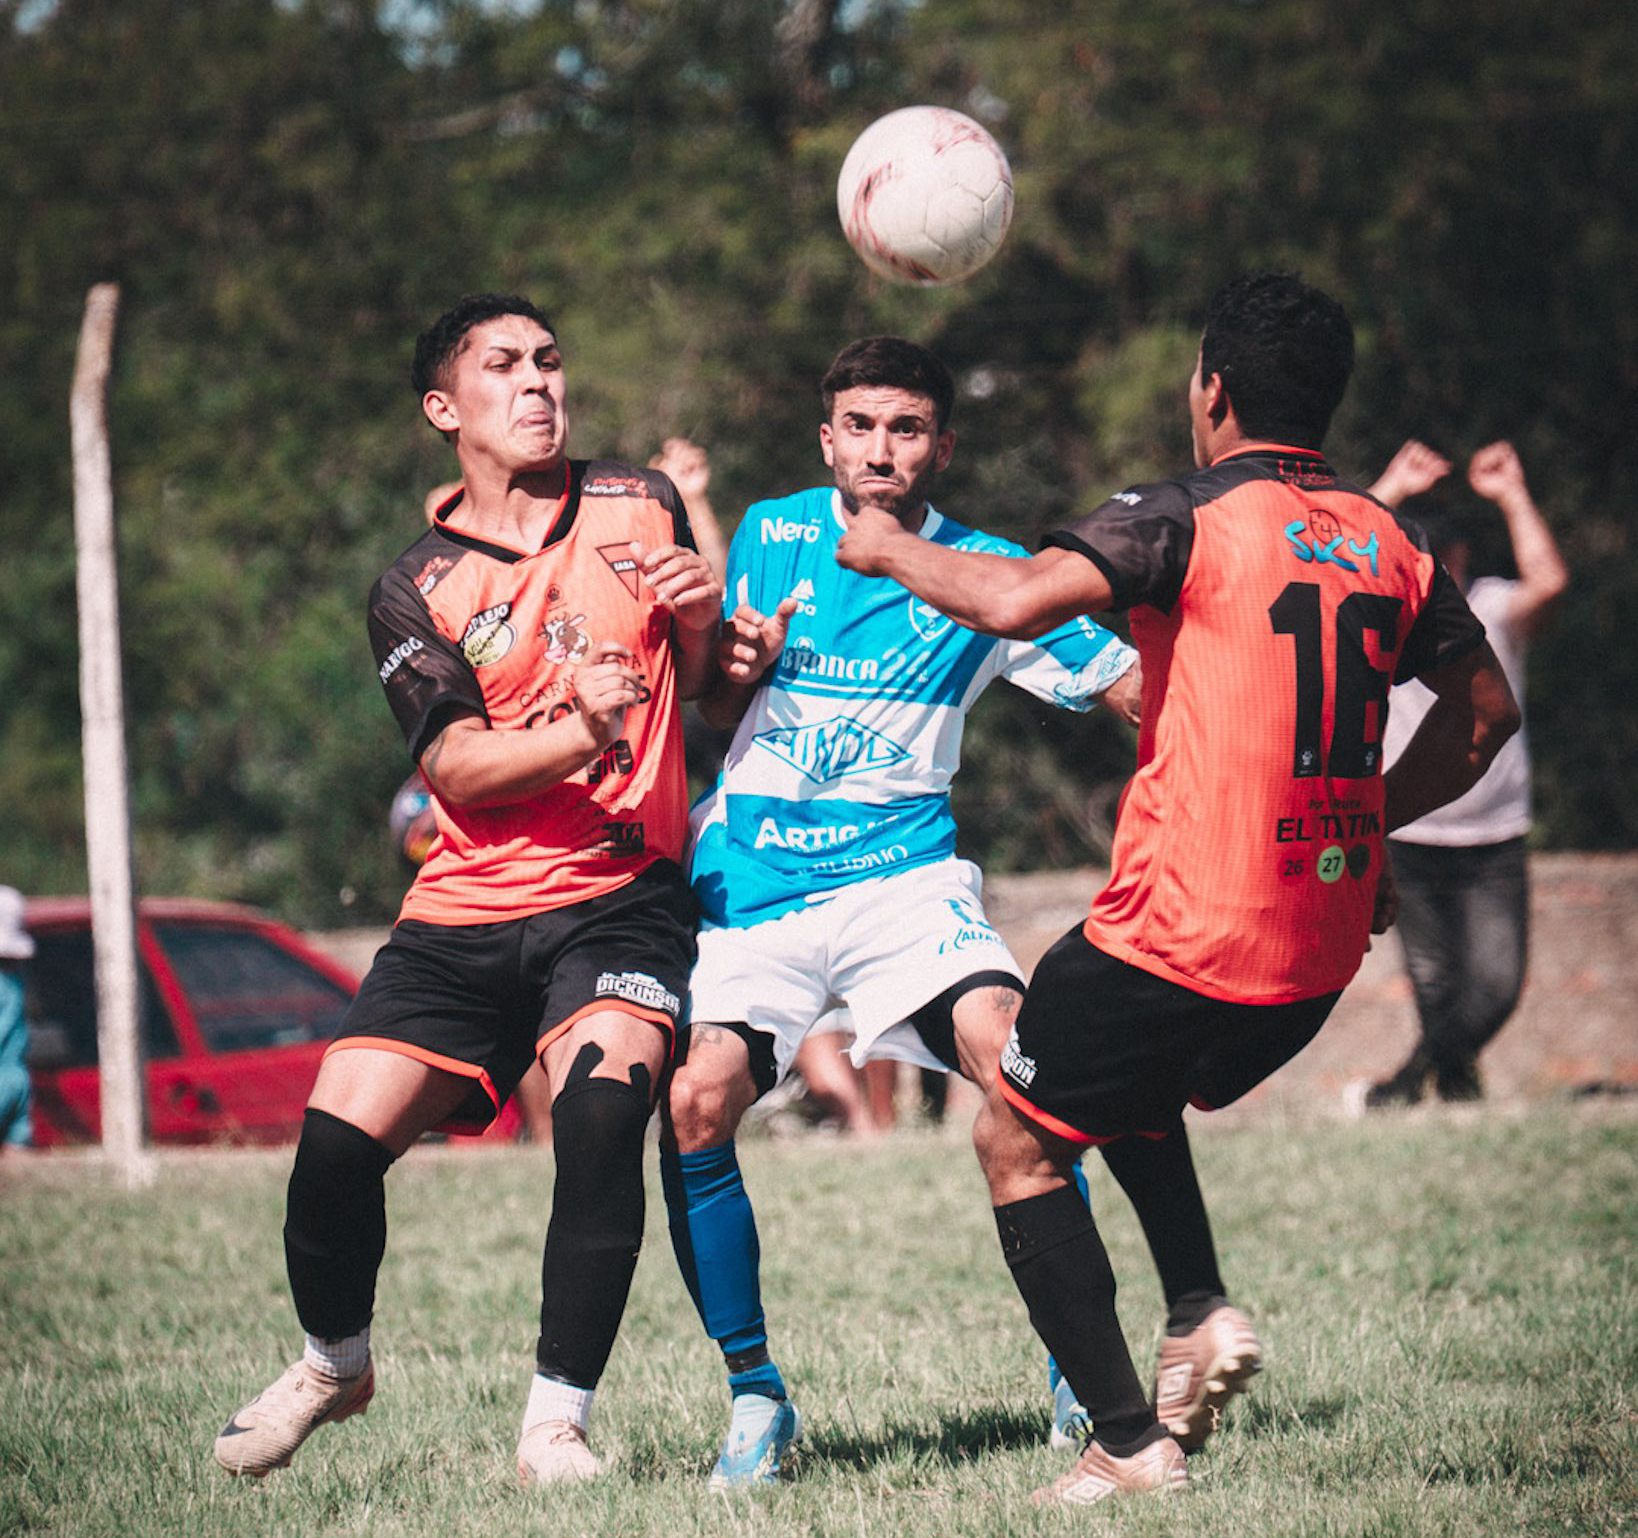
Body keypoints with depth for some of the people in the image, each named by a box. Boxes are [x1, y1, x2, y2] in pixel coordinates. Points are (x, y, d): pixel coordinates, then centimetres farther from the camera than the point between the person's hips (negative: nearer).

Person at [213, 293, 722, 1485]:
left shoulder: (642, 506, 8)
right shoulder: (417, 590, 4)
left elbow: (710, 680, 19)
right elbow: (459, 768, -8)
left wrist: (704, 611, -5)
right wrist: (582, 733, -27)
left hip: (623, 899, -1)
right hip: (467, 912, 1)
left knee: (602, 1108, -28)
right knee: (338, 1140, -10)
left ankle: (559, 1423, -20)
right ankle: (333, 1363, 22)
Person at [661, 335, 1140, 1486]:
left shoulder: (983, 574, 2)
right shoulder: (770, 538, 9)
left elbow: (1137, 689, -1)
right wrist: (737, 667, -3)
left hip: (901, 871, -2)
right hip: (753, 877, 2)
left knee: (1010, 1053, -27)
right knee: (692, 1109, -18)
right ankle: (757, 1398, -1)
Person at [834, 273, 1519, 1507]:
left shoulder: (1188, 522, -11)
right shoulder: (1391, 546, 8)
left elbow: (1020, 599, -25)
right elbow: (1484, 712, 19)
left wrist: (891, 551, -7)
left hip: (1186, 929, -7)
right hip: (1324, 947, 7)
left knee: (1018, 1141, 11)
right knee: (1135, 1092, 33)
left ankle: (1130, 1442, 2)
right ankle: (1203, 1313, 13)